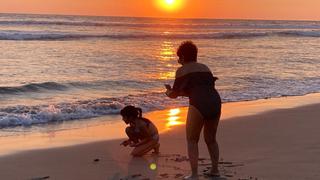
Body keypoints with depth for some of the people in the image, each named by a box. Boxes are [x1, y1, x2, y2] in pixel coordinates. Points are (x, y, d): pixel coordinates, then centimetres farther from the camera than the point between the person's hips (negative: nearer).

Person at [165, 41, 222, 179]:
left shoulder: (182, 70, 6)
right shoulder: (205, 68, 25)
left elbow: (174, 94, 4)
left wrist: (168, 92, 27)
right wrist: (182, 92, 37)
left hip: (198, 105, -6)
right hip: (215, 102, 6)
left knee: (192, 140, 7)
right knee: (211, 139, 24)